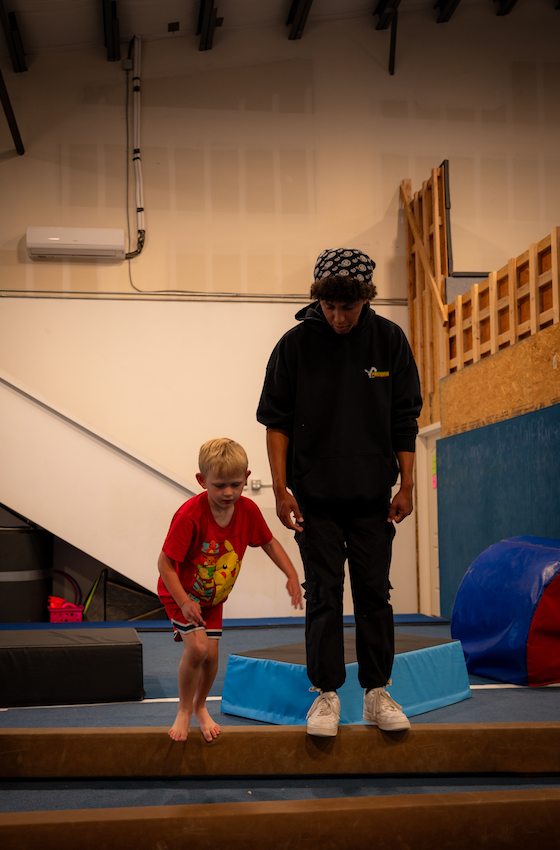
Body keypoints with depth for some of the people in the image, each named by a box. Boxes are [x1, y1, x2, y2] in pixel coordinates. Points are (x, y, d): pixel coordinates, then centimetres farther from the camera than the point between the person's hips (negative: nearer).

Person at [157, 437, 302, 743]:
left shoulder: (248, 510, -17)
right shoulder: (190, 514, -33)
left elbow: (269, 543, 0)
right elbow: (165, 562, -29)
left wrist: (291, 575, -11)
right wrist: (184, 602, -35)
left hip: (214, 596, 5)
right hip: (181, 592, -5)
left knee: (211, 654, 4)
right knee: (197, 647, -21)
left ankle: (201, 707, 32)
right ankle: (184, 711, 3)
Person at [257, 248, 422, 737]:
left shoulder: (389, 340, -2)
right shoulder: (296, 344, -6)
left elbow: (405, 419, 4)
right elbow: (276, 420, -2)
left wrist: (406, 486, 1)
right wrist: (281, 488, -7)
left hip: (373, 495, 1)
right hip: (314, 495, -1)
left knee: (374, 592, 6)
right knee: (324, 595, 1)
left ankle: (377, 692, 16)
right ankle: (326, 695, 10)